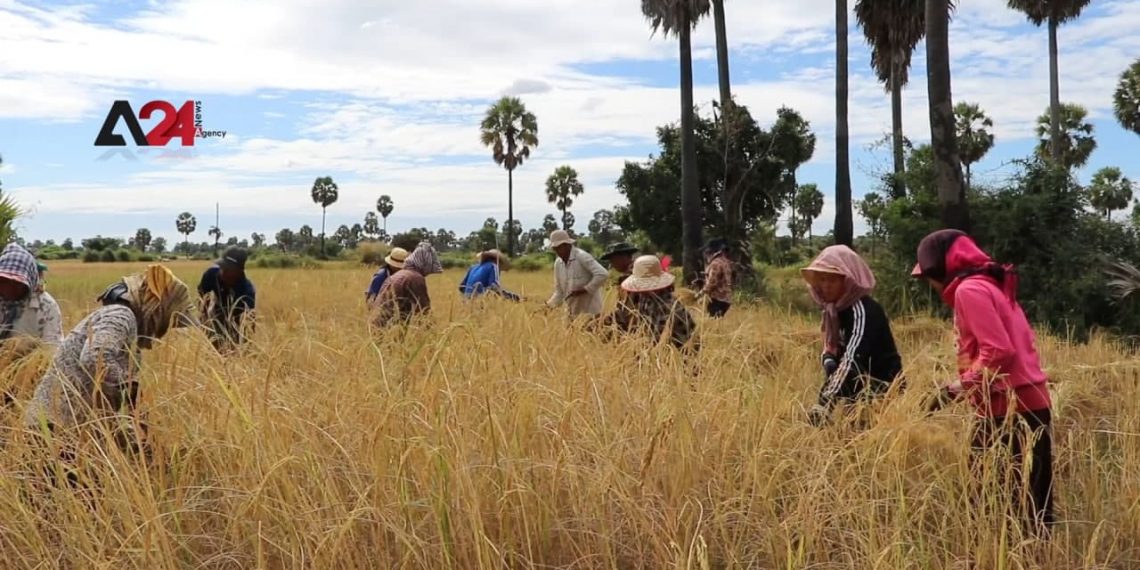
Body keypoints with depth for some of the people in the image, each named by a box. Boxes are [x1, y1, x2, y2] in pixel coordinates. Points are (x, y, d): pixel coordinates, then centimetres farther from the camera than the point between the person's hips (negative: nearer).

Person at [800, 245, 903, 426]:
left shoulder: (861, 310, -22)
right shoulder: (834, 308, 4)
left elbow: (852, 359, -33)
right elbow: (832, 349, 9)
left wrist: (825, 403, -41)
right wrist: (829, 362, -17)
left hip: (881, 387, -9)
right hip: (862, 383, 9)